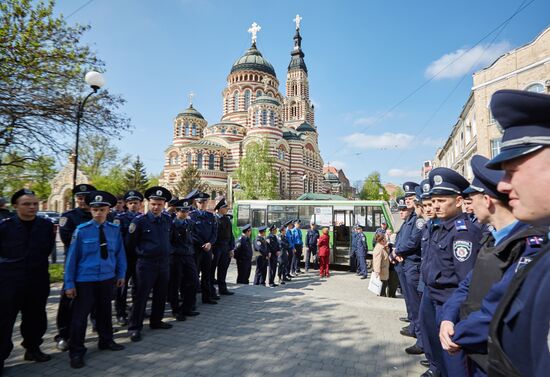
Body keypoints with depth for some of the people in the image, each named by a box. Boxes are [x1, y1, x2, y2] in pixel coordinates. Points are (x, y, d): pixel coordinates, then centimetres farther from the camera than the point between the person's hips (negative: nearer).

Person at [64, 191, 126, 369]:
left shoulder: (115, 230, -4)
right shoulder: (81, 230, -11)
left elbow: (120, 253, 5)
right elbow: (72, 257, -8)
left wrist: (121, 274, 6)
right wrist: (69, 283, -7)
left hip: (107, 279, 3)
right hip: (85, 280, -3)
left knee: (105, 311, 19)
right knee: (80, 315, 6)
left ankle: (106, 341, 38)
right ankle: (76, 352, 24)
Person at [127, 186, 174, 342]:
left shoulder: (168, 220, 4)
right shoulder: (139, 221, -10)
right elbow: (131, 243, 0)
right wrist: (141, 253, 4)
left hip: (164, 263, 5)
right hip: (146, 264, -5)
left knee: (161, 294, 15)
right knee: (141, 296, 1)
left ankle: (156, 321, 32)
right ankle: (134, 328, 15)